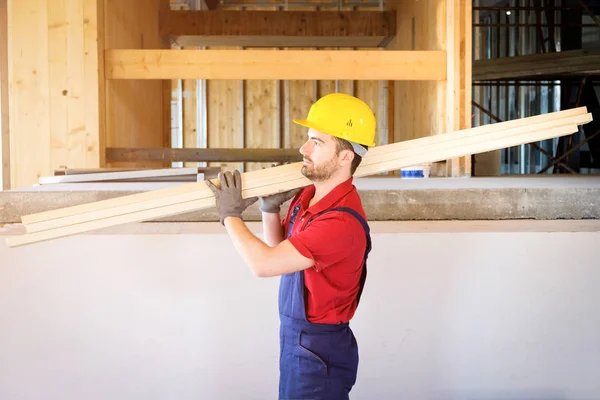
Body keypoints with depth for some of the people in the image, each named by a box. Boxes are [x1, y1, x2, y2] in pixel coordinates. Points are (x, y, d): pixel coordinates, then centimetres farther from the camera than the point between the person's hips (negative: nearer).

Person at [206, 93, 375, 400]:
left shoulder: (342, 222, -28)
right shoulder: (306, 196, 1)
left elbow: (264, 263, -27)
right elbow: (279, 248, 17)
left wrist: (231, 215, -13)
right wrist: (270, 209, -1)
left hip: (319, 351, -9)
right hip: (295, 340, 9)